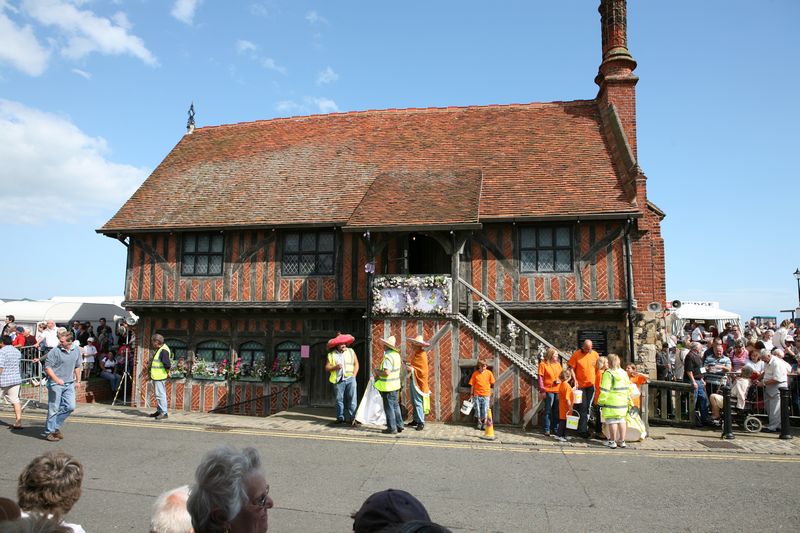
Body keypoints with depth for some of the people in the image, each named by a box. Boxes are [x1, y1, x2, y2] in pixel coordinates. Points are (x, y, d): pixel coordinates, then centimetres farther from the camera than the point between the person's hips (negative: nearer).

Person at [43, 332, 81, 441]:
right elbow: (47, 367, -12)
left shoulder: (77, 351, 6)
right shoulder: (54, 351, -11)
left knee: (70, 406, 3)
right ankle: (49, 432, 13)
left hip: (69, 384, 5)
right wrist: (56, 379, -22)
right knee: (53, 408, 1)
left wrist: (78, 381, 18)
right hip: (55, 384, -5)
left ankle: (56, 426, 21)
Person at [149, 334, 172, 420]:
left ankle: (164, 412, -4)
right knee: (157, 394, 16)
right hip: (156, 376, 11)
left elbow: (167, 364, -25)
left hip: (160, 377, -11)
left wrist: (167, 373, -12)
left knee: (160, 394, -8)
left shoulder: (163, 350, -18)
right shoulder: (159, 350, 15)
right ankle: (159, 411, 25)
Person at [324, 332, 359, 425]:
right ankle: (340, 418, 15)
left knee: (352, 398, -6)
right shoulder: (331, 355, 6)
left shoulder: (351, 352, 9)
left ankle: (352, 418, -2)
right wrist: (335, 367, -13)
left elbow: (356, 364, 12)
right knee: (339, 399, 4)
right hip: (339, 380, 0)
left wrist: (354, 375, 2)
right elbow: (327, 368, 5)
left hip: (350, 378, 0)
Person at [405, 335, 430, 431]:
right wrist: (409, 364, 4)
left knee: (418, 402, -8)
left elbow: (422, 371, -20)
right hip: (413, 380, 10)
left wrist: (412, 369, -25)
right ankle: (415, 420, 25)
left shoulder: (422, 355, -16)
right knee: (414, 402, 16)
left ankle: (421, 422, -3)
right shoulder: (415, 354, 12)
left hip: (418, 381, -10)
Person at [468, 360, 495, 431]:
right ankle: (479, 422, 23)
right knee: (478, 409, 8)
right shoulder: (475, 373, -4)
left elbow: (492, 384, 6)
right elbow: (472, 384, 1)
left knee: (485, 410, 1)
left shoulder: (489, 373, -3)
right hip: (477, 394, 1)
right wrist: (472, 394, 1)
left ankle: (485, 423, 13)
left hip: (486, 394, 0)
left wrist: (491, 393, 9)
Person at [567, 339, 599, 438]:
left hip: (591, 385, 3)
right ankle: (582, 430, 5)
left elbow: (597, 368, 11)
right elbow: (571, 367, -7)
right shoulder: (576, 354, -8)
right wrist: (575, 379, -15)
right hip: (580, 385, -3)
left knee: (588, 407, 10)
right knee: (583, 407, -1)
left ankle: (582, 429, 22)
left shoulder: (595, 354, 3)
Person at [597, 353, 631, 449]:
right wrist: (628, 399, 26)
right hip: (623, 402, 7)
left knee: (612, 421, -1)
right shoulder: (623, 373, 11)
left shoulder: (608, 373, -12)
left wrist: (601, 402, -10)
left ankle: (612, 441, 3)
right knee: (621, 420, 14)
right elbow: (628, 387, 17)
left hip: (611, 402, -7)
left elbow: (605, 390, -16)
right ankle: (622, 441, 20)